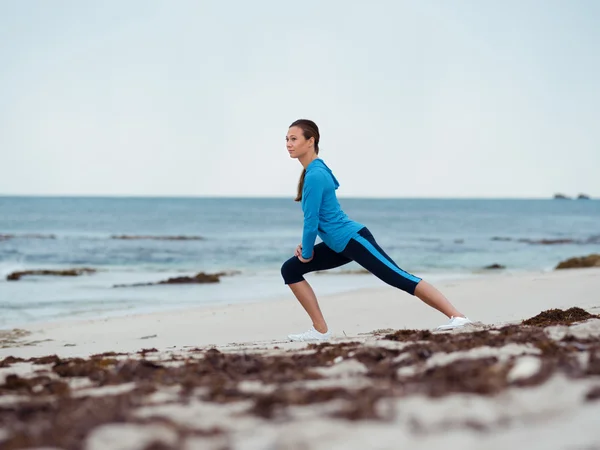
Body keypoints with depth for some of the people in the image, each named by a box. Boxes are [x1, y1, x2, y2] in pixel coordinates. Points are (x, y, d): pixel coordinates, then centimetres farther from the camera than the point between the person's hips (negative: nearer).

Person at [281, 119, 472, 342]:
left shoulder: (314, 175, -19)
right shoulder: (315, 169, 11)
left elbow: (311, 220, -18)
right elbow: (314, 218, 21)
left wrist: (307, 253, -5)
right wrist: (306, 246, 15)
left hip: (352, 240, -10)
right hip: (340, 244, 10)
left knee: (401, 279, -11)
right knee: (290, 269, 7)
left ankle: (457, 316, -10)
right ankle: (320, 330, 5)